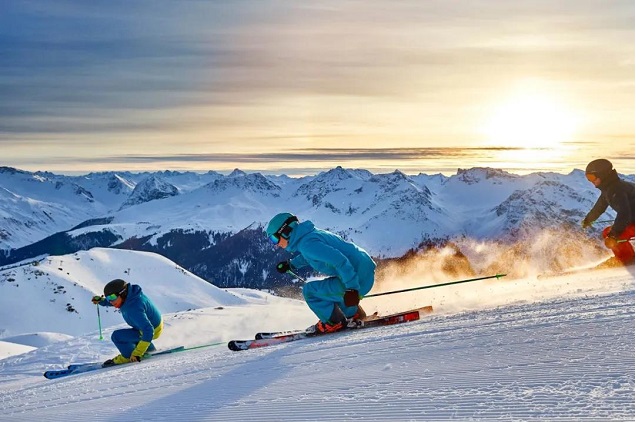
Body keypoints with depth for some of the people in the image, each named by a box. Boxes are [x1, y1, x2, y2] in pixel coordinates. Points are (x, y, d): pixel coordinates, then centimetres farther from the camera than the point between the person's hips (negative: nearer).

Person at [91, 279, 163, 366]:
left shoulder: (134, 309, -37)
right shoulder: (129, 294, -11)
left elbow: (148, 331, -40)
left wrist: (137, 353, -38)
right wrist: (101, 300, -1)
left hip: (153, 330, -9)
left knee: (117, 336, -14)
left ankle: (127, 356, 7)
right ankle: (150, 350, 39)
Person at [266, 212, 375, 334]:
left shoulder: (307, 244, -19)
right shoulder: (310, 233, 11)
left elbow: (340, 260, -27)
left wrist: (351, 289, -29)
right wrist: (291, 264, 32)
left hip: (358, 279, -10)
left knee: (309, 291, -6)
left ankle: (335, 322, 7)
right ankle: (353, 314, 35)